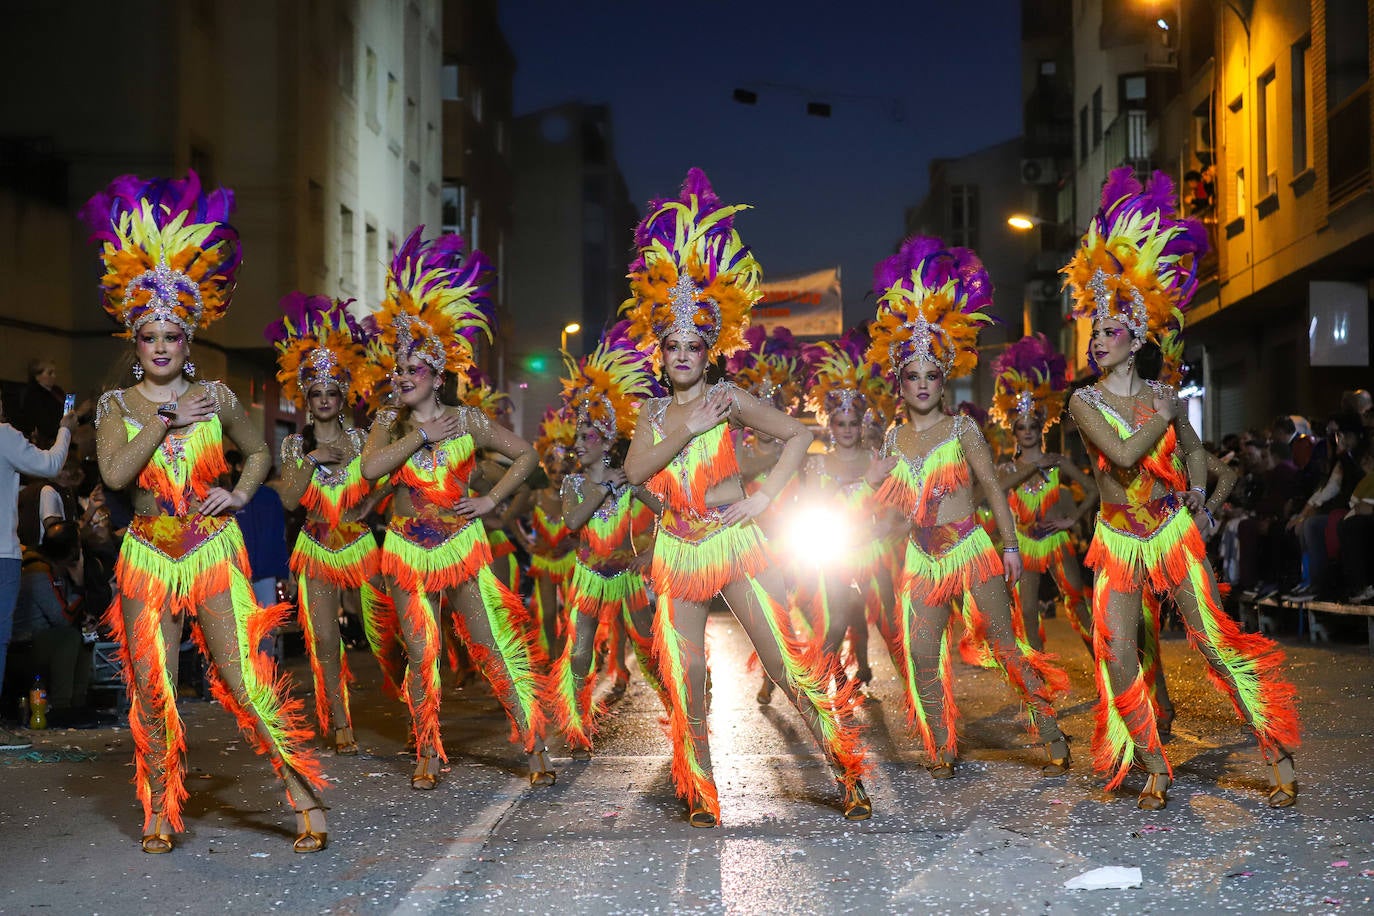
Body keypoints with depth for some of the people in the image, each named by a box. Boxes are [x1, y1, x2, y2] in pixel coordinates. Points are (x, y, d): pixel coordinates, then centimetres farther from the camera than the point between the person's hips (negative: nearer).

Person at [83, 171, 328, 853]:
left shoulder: (216, 397, 5)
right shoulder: (116, 404, 4)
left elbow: (259, 451, 20)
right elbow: (114, 473, -12)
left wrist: (241, 492, 1)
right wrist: (165, 421, -14)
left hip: (214, 551, -1)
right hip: (147, 557, 1)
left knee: (248, 683, -9)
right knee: (152, 690, 3)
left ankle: (306, 799, -2)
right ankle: (160, 812, 18)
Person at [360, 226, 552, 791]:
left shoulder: (469, 421, 1)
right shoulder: (389, 422, 5)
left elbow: (526, 455, 9)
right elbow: (369, 468, -14)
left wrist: (491, 499, 0)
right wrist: (421, 435, -15)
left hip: (462, 544, -1)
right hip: (406, 549, 1)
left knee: (496, 648, -3)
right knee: (420, 656, 3)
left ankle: (535, 748, 1)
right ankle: (427, 757, 14)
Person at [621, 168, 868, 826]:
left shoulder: (727, 399, 0)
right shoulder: (653, 412, 9)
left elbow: (799, 435, -1)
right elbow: (634, 470, -7)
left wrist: (764, 497, -10)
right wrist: (688, 431, -16)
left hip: (735, 543, -3)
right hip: (677, 552, 3)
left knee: (788, 664, -8)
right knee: (685, 683, 4)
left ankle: (848, 772, 2)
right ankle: (700, 793, 17)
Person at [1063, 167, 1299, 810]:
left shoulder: (1162, 396, 3)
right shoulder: (1083, 401, -4)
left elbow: (1193, 450, 19)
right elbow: (1123, 456, -19)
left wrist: (1196, 487, 3)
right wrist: (1160, 417, -8)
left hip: (1174, 532, 0)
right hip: (1117, 540, 0)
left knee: (1215, 641, -5)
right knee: (1116, 654, -7)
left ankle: (1280, 757, 3)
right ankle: (1154, 768, 7)